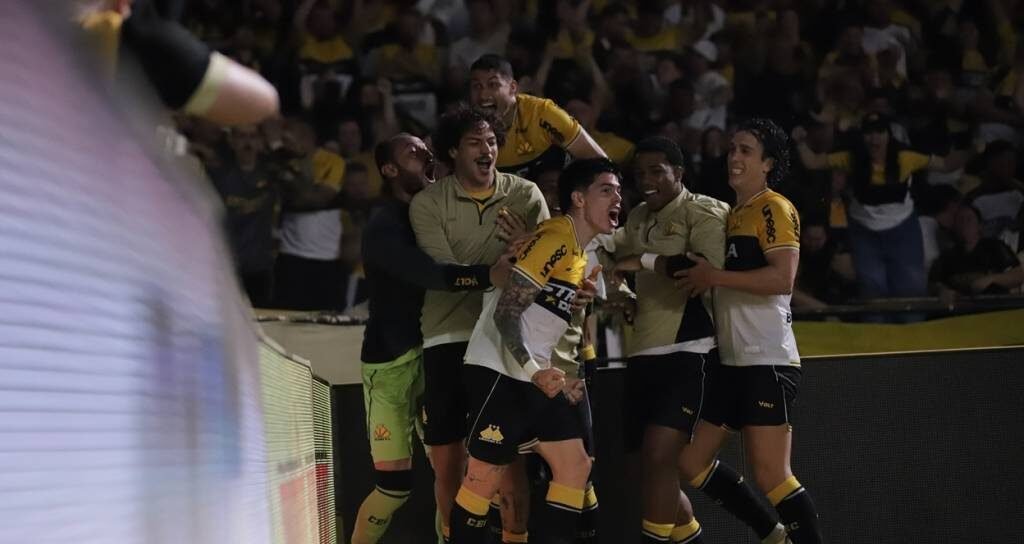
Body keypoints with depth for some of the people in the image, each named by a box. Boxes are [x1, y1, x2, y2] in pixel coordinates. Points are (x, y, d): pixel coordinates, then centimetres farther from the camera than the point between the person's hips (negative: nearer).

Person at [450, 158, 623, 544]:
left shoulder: (580, 251, 15)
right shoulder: (554, 240, -15)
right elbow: (505, 313, -20)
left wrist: (558, 377, 17)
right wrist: (534, 371, -28)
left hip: (534, 377, 10)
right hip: (500, 372, -10)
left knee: (575, 465, 5)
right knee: (485, 477, -6)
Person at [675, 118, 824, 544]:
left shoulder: (775, 208, -6)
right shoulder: (732, 214, 19)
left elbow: (783, 277, -20)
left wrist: (715, 277, -16)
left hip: (767, 361, -9)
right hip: (730, 362, 9)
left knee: (770, 476, -12)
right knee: (692, 462, 8)